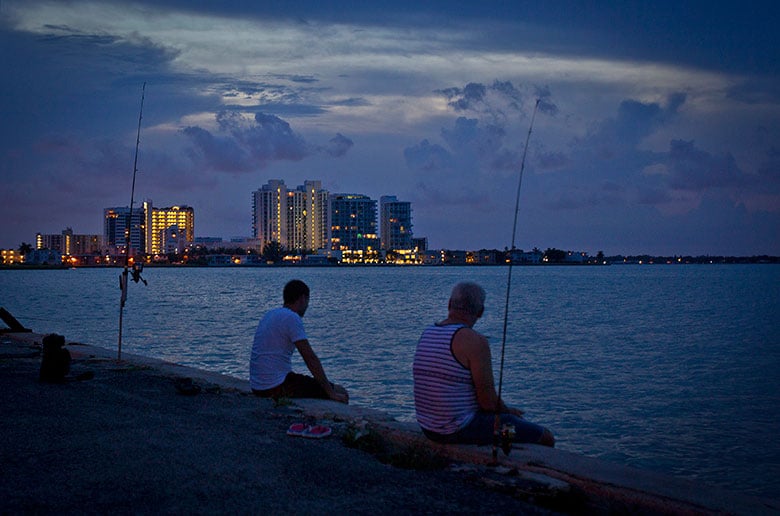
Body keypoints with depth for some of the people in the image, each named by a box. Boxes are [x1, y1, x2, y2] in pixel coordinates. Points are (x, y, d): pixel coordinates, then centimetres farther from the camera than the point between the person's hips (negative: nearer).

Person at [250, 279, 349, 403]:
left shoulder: (270, 315, 15)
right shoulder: (292, 318, -13)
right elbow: (310, 358, -16)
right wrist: (331, 393, -12)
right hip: (277, 387, -10)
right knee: (341, 393, -1)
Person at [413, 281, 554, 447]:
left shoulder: (426, 334, 7)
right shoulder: (475, 341, -19)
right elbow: (488, 401, -19)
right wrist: (508, 411, 4)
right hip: (462, 430, -9)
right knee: (546, 438, 4)